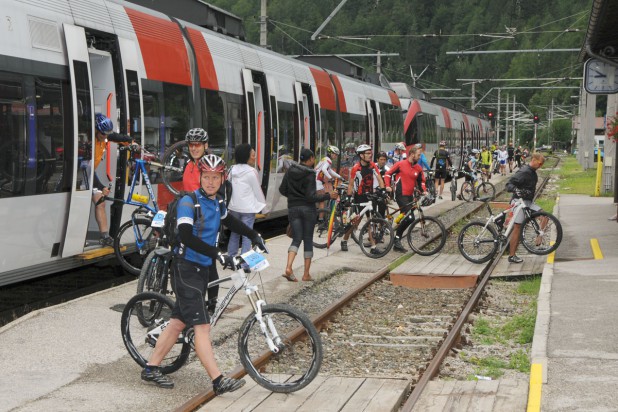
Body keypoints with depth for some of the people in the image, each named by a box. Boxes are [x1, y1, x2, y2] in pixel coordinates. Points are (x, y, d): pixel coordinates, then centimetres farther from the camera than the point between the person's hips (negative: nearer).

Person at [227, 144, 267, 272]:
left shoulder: (233, 170, 4)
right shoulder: (251, 172, -13)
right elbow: (257, 191, -7)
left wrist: (229, 203, 18)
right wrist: (263, 205, 6)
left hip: (234, 207, 6)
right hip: (248, 208, -6)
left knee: (234, 233, 18)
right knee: (247, 236, -2)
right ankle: (244, 264, -4)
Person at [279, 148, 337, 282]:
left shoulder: (291, 171, 3)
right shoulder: (310, 174, -13)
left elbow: (282, 190, 8)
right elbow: (311, 197, -18)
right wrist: (328, 196, -12)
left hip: (293, 208, 4)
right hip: (308, 209, -4)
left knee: (296, 239, 6)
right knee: (308, 240, 7)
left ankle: (288, 268, -17)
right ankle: (306, 274, 8)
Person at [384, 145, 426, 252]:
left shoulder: (418, 168, 8)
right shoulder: (401, 164, -6)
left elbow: (422, 181, 20)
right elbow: (388, 174, 1)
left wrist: (424, 191, 3)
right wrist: (388, 186, -10)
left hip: (410, 196, 7)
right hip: (401, 195, -7)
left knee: (404, 219, 10)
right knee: (410, 217, -20)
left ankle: (397, 243, 19)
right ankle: (397, 238, -7)